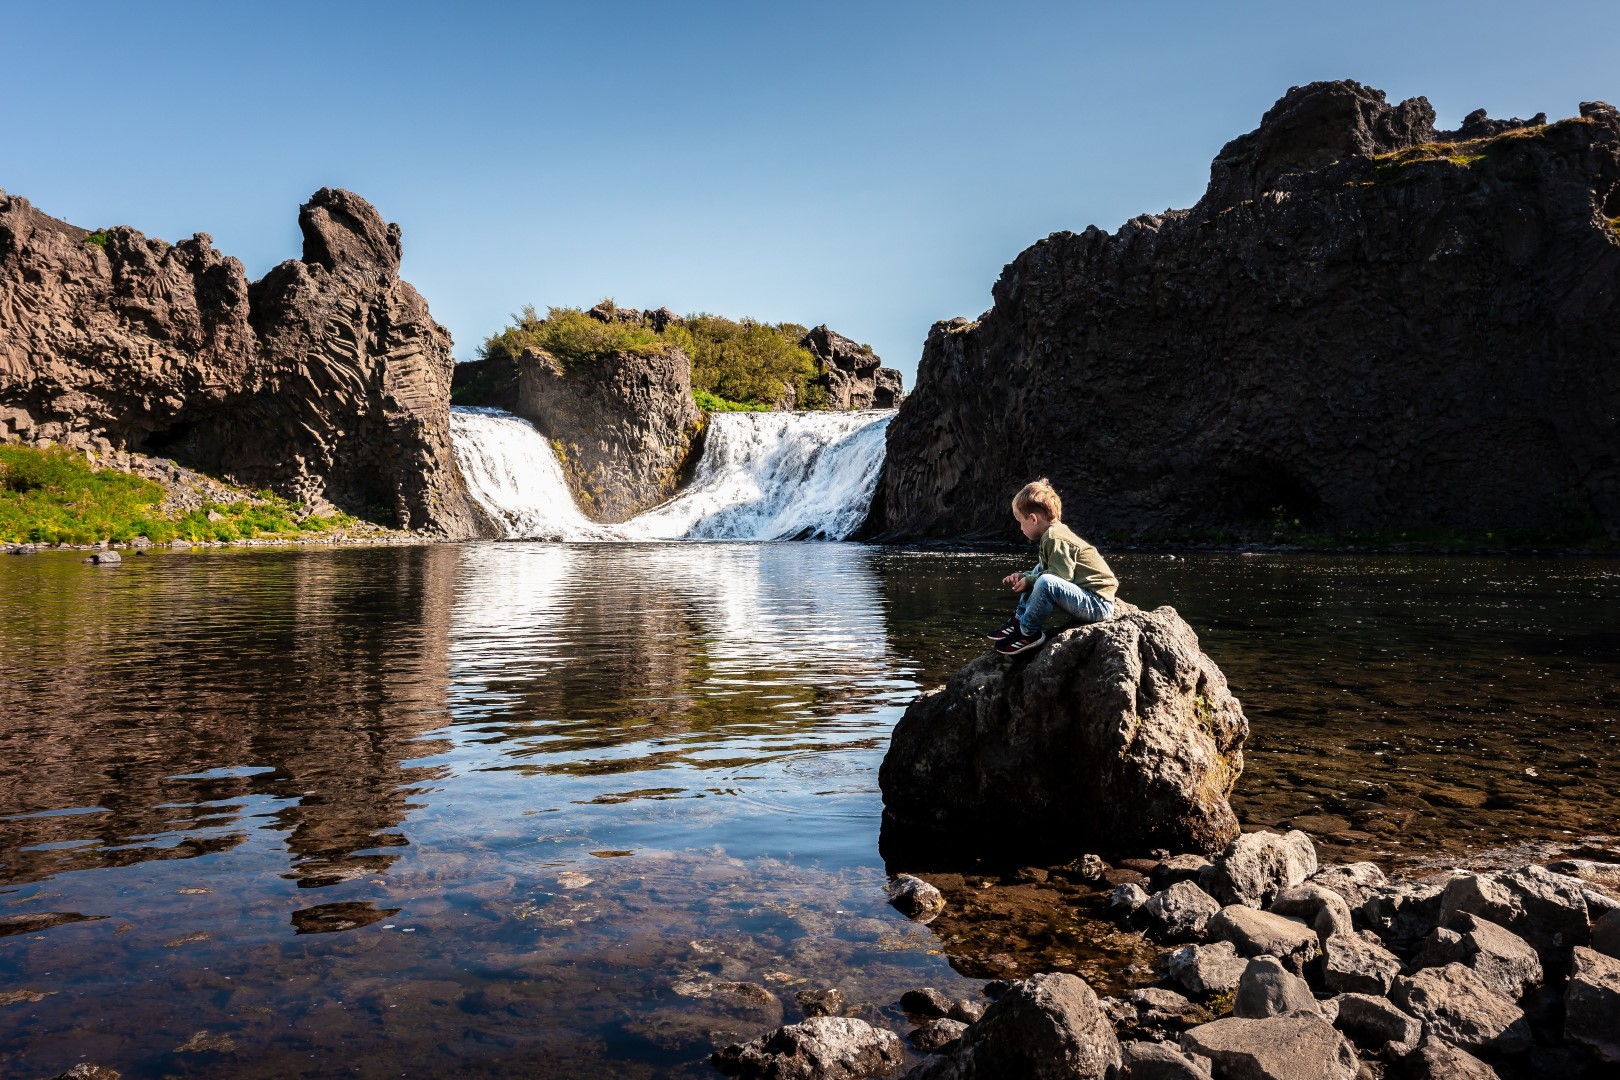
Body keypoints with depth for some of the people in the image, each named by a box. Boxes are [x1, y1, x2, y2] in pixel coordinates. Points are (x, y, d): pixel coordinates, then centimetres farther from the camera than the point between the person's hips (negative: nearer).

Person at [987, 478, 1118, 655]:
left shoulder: (1055, 539, -17)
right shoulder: (1056, 533, 15)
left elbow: (1060, 576, -22)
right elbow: (1049, 570, 21)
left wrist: (1029, 581, -10)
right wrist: (1025, 577, 10)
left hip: (1098, 605, -11)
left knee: (1046, 582, -33)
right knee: (1039, 570, 20)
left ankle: (1028, 633, -13)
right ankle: (1019, 620, 12)